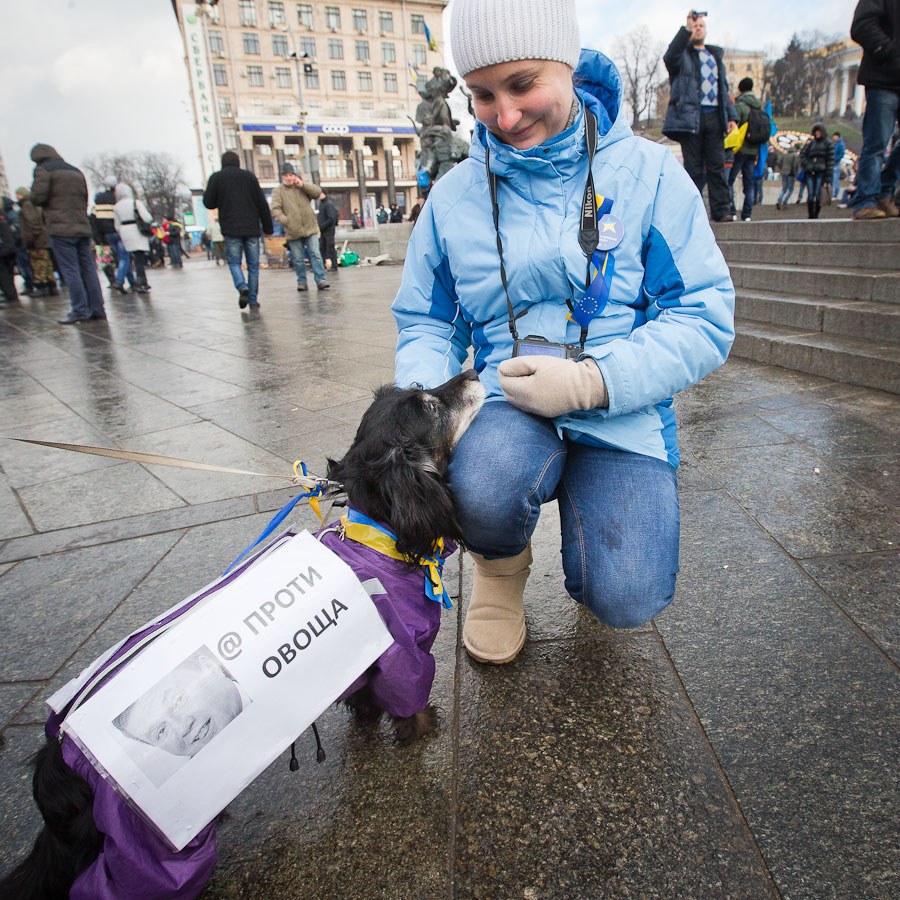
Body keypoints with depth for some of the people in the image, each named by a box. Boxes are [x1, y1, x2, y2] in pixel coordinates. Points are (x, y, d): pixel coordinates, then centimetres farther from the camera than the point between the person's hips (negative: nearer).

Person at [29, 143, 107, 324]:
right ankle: (97, 309, 6)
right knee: (88, 269, 7)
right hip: (83, 227, 6)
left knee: (70, 271, -4)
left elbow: (38, 197, -10)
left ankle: (80, 311, -6)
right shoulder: (76, 171, 18)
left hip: (61, 228, -6)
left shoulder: (43, 169, -2)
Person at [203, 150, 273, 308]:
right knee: (253, 264, 6)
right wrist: (268, 227, 9)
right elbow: (262, 203, 4)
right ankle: (253, 300, 4)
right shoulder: (249, 176, 6)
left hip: (231, 229, -1)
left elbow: (208, 203, 3)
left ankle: (242, 287, -19)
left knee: (234, 261, 8)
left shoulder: (216, 177, 3)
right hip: (252, 228, 1)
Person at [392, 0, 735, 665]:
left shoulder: (648, 172, -3)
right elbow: (425, 322, 12)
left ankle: (581, 508, 19)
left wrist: (593, 380, -21)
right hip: (505, 403, 1)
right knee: (484, 493, -34)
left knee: (626, 598, -19)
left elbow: (706, 317, -6)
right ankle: (501, 565, 6)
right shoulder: (454, 194, 5)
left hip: (622, 414, 0)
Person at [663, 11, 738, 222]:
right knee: (694, 168, -4)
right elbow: (670, 59, -17)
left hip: (714, 117, 4)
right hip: (690, 116, -4)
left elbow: (724, 88, 24)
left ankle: (720, 210, -1)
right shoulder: (683, 53, 8)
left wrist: (731, 116, 13)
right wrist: (686, 29, -25)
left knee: (717, 165, -1)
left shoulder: (715, 55, 25)